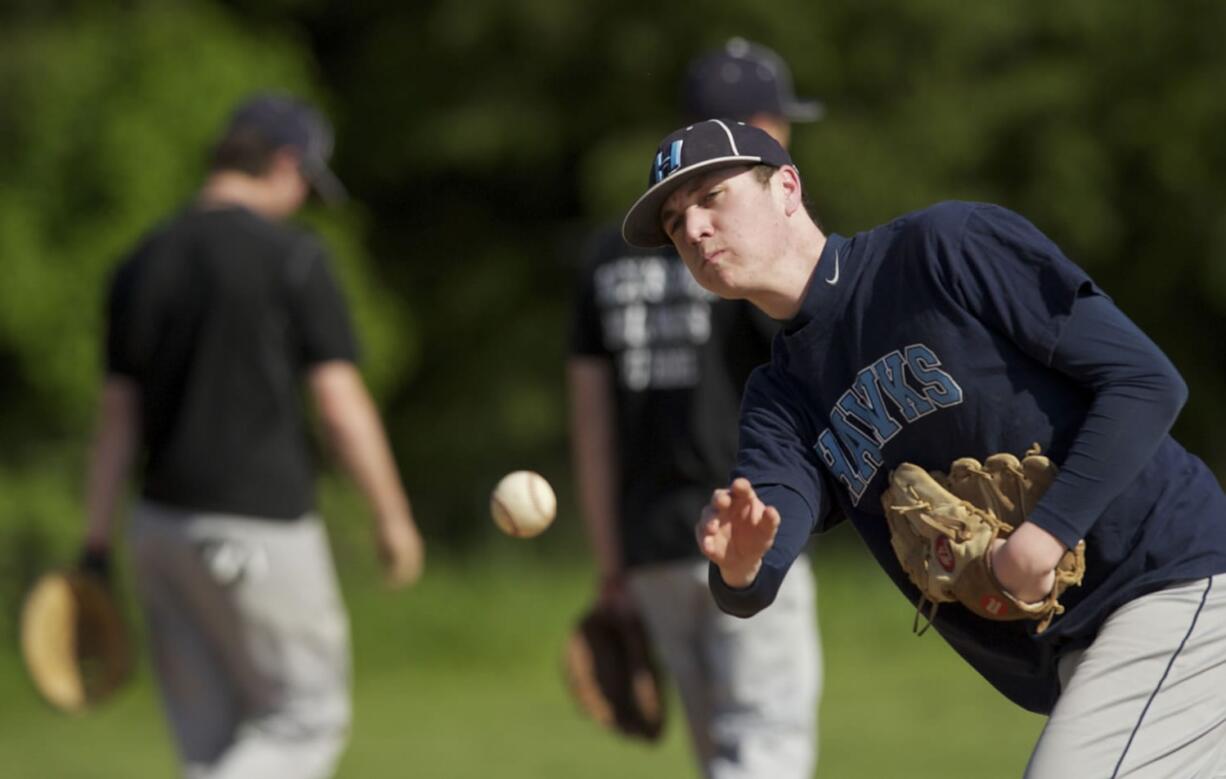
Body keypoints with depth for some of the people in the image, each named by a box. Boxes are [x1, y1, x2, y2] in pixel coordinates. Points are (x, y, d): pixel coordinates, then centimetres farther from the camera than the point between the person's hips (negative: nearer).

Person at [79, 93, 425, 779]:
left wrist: (98, 543, 10)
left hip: (163, 524, 6)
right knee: (308, 719, 3)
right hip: (261, 526, -6)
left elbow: (118, 413, 9)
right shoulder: (292, 257, -8)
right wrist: (393, 516, -3)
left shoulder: (143, 263, 9)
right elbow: (341, 404, -10)